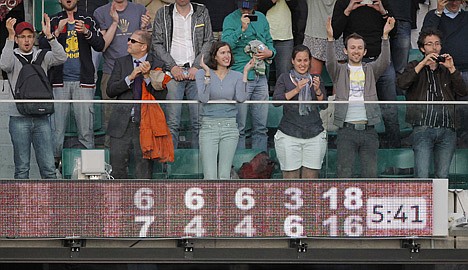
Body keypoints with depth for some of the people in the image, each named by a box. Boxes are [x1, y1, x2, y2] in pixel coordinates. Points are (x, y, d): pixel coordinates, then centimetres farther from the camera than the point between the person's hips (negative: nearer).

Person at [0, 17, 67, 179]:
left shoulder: (42, 56, 10)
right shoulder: (13, 57, 4)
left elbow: (61, 58, -7)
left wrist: (49, 35, -18)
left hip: (41, 118, 2)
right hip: (19, 118, -2)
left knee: (48, 166, 0)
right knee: (22, 167, 3)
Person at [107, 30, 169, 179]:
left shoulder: (157, 65, 2)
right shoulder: (121, 63, 10)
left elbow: (161, 96, -7)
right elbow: (110, 91, -1)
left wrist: (147, 76, -17)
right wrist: (130, 77, -12)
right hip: (122, 123, 2)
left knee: (144, 169, 1)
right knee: (117, 167, 2)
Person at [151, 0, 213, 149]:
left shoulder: (202, 12, 10)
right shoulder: (163, 14, 7)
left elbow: (208, 42, 7)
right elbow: (157, 44, 5)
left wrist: (196, 66, -5)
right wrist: (172, 66, -6)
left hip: (196, 72, 1)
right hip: (173, 72, -1)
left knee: (199, 121, -3)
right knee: (172, 122, -7)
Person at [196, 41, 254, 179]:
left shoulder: (236, 76, 8)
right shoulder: (202, 74, 2)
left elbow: (241, 98, -8)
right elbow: (203, 98, -11)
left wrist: (245, 72, -7)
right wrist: (207, 73, -14)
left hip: (229, 127, 2)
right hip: (209, 125, -2)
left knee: (224, 176, 0)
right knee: (210, 177, -9)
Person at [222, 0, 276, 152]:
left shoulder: (261, 18, 14)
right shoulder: (230, 20, -2)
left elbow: (269, 42, 23)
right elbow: (226, 44, -16)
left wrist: (270, 52, 2)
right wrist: (242, 29, -25)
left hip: (260, 78, 5)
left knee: (261, 127, 7)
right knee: (239, 127, -3)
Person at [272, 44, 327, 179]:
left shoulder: (315, 79, 12)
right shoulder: (284, 78, 6)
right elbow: (276, 101, -8)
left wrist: (318, 90, -16)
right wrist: (296, 90, -18)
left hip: (314, 136, 2)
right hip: (289, 135, -2)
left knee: (311, 178, -1)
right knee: (290, 178, -4)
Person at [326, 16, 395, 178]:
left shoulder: (370, 70, 13)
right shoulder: (340, 71, 9)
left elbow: (384, 61, -4)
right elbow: (330, 63, -11)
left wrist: (385, 35, -17)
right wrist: (330, 38, -25)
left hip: (368, 130, 2)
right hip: (346, 130, -2)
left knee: (370, 174, 4)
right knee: (344, 174, -2)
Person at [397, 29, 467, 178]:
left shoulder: (447, 70, 22)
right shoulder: (415, 67, 16)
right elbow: (402, 83, -5)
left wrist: (452, 69, 0)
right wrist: (423, 64, -8)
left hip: (447, 130, 3)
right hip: (423, 128, -3)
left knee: (442, 176, 1)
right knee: (422, 177, -12)